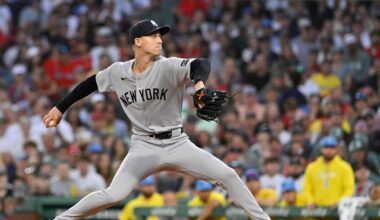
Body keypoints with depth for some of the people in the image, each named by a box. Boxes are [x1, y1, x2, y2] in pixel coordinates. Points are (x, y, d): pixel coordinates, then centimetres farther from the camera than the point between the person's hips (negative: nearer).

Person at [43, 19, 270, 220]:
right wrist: (60, 108, 19)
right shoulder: (118, 72, -3)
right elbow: (91, 84, 16)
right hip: (144, 146, 0)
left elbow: (201, 64, -33)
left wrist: (199, 84, -57)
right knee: (113, 195, -19)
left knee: (228, 175, -11)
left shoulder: (168, 67, -14)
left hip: (177, 144, 0)